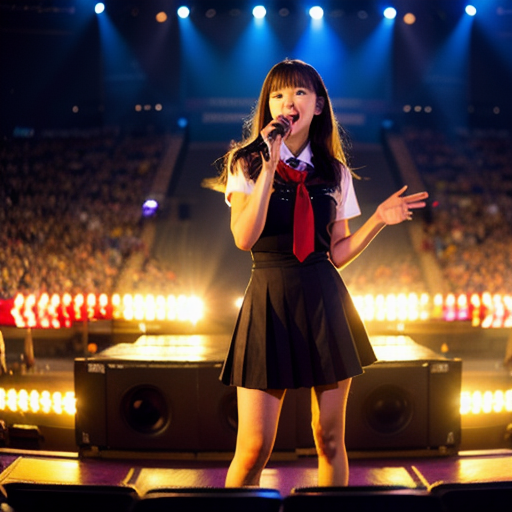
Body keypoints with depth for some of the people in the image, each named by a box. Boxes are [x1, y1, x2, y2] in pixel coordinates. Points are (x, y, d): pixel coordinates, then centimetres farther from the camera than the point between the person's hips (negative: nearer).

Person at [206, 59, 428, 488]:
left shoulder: (335, 173, 10)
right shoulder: (247, 163, 2)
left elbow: (337, 254, 11)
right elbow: (245, 239, -14)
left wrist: (379, 220, -1)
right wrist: (270, 165, -15)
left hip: (326, 302, 3)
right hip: (270, 299, -3)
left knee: (330, 440, 7)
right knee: (254, 448, -6)